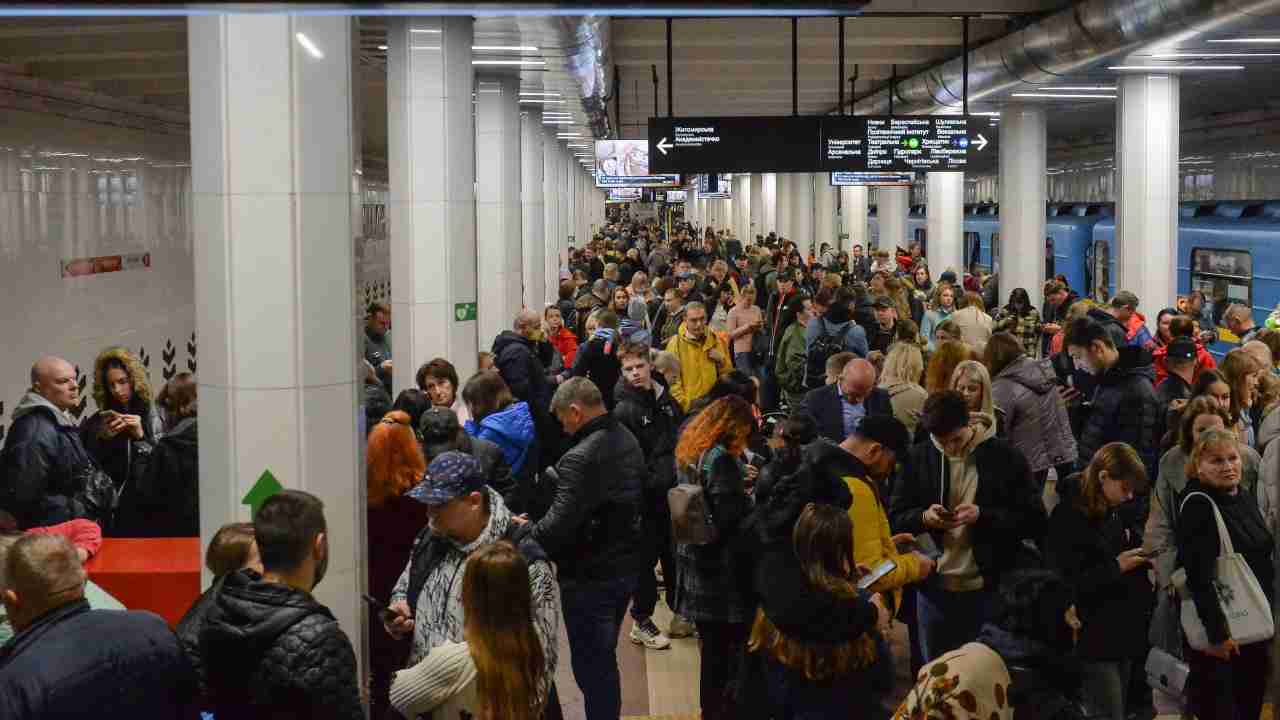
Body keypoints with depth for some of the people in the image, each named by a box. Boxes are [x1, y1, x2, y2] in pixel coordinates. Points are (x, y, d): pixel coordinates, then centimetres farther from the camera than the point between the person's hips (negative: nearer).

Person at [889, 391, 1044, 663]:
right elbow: (896, 518, 5)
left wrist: (983, 515, -20)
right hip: (934, 589, 2)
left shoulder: (1006, 458, -6)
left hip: (988, 588, -2)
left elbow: (1034, 521, -6)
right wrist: (924, 517, -16)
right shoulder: (920, 457, 1)